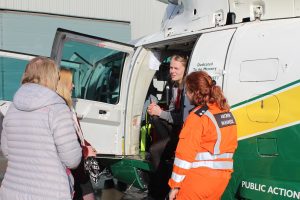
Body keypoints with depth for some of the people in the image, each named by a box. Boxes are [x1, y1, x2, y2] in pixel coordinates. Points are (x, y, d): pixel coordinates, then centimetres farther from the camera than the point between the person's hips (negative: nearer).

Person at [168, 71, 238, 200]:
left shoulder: (197, 117, -14)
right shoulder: (226, 112, 8)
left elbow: (185, 153, -16)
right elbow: (231, 145, 14)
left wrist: (175, 185, -11)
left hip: (200, 178, -7)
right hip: (222, 176, 8)